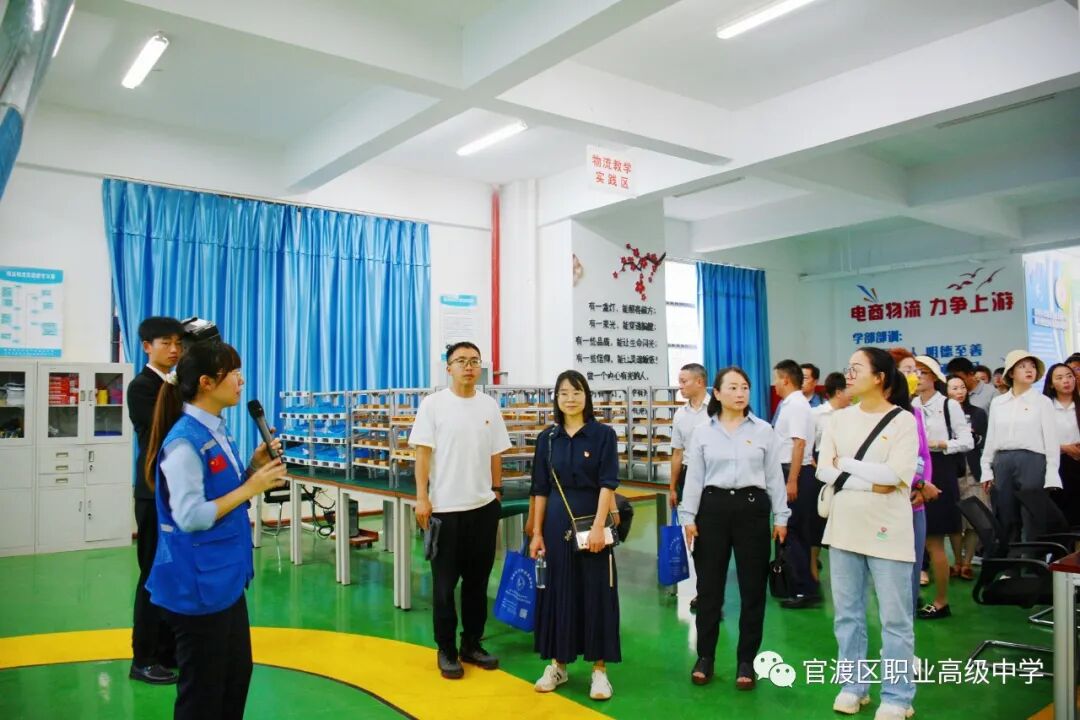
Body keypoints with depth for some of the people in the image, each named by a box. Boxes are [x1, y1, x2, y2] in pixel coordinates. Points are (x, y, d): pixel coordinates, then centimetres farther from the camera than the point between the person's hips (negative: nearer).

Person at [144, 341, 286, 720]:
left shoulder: (217, 431, 6)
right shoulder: (184, 441, -21)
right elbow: (189, 517, -24)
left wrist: (254, 468, -1)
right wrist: (250, 488, -20)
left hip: (225, 578, 9)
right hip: (197, 585, -9)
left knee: (237, 674, 20)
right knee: (202, 690, 8)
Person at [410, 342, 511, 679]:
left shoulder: (489, 405, 5)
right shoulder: (433, 404, -5)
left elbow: (495, 455, 11)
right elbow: (423, 453, -7)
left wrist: (497, 493, 12)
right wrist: (422, 498, -12)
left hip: (483, 507, 4)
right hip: (445, 508, -3)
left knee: (477, 581, 13)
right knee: (445, 583, 6)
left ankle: (472, 645, 28)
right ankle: (446, 651, 19)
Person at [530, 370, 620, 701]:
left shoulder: (603, 435, -3)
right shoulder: (548, 438, 5)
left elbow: (607, 484, -8)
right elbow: (541, 489, 6)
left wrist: (598, 526, -16)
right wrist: (537, 532, 3)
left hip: (591, 521, -3)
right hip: (557, 523, 3)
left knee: (596, 593, 3)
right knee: (558, 591, 9)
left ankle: (599, 668, 15)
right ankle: (558, 664, 23)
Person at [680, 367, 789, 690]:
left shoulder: (764, 430, 3)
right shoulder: (703, 433, 3)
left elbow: (774, 476, 6)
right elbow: (694, 477, 4)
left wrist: (780, 517, 3)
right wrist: (688, 517, -1)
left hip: (752, 507, 0)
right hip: (713, 507, 0)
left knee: (753, 587, 5)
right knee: (709, 585, 5)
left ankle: (746, 661, 19)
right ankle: (705, 656, 20)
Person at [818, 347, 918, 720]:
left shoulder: (903, 420, -6)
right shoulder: (839, 418, 5)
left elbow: (894, 475, -17)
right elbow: (823, 470, -3)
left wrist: (845, 463, -8)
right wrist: (870, 482, -15)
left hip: (886, 529, -4)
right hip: (844, 526, 4)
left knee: (895, 618, 5)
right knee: (847, 614, 13)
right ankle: (853, 685, 27)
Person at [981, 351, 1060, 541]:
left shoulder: (1043, 401, 4)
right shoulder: (997, 403, 12)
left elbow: (1051, 439, 0)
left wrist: (1051, 477, -6)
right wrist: (986, 470, 8)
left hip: (1032, 462, -3)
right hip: (1002, 463, 3)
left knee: (1033, 523, 0)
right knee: (1005, 522, 7)